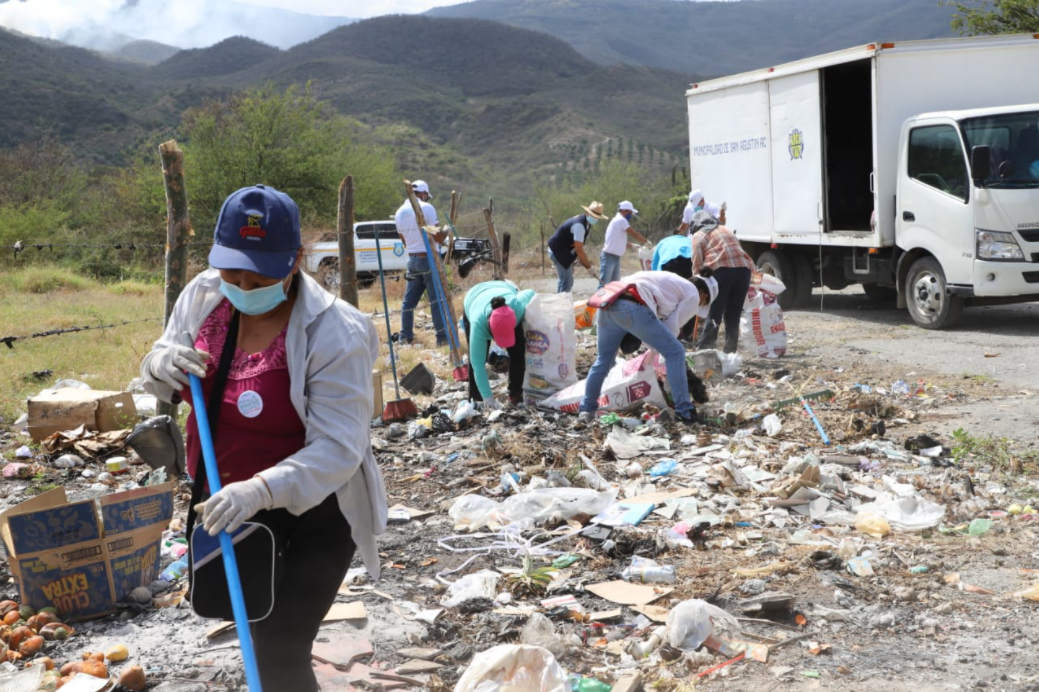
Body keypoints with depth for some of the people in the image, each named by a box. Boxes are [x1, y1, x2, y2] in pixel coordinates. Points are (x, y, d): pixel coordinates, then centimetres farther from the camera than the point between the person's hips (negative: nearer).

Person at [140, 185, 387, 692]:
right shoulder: (203, 295, -9)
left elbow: (338, 448, -31)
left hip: (315, 507, -6)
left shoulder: (335, 334, -28)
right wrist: (161, 363, -20)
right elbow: (168, 386, 5)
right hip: (229, 501, 7)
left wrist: (261, 490, -47)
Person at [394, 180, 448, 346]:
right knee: (437, 300, -4)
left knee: (409, 299, 11)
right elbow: (438, 237, -12)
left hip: (412, 259, 6)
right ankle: (442, 337, -5)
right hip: (428, 259, -6)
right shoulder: (426, 208, -10)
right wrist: (446, 231, 8)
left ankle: (405, 336, 13)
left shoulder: (400, 212, 10)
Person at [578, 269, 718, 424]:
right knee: (675, 353, 4)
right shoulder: (693, 295, 16)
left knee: (604, 359, 25)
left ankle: (587, 409, 28)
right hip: (633, 308, -8)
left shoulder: (673, 282, 38)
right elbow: (672, 327, 13)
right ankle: (684, 411, 5)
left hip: (608, 305, 8)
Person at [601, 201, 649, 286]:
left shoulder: (618, 220, 17)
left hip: (616, 258, 10)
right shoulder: (620, 220, -12)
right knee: (604, 285, -11)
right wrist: (646, 241, 1)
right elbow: (634, 234, -12)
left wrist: (632, 246, 14)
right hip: (609, 257, -10)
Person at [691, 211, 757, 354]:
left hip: (721, 271, -4)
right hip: (743, 268, 4)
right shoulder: (727, 230, 30)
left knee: (713, 316, 0)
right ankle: (730, 352, 11)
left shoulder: (698, 236, 13)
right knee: (733, 317, 11)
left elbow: (697, 264, 4)